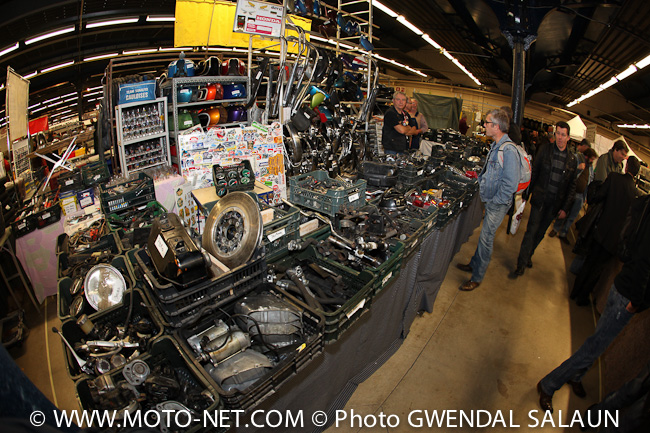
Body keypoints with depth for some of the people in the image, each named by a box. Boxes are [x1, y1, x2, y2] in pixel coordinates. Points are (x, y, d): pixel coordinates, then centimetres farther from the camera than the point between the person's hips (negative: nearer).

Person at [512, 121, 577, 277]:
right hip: (540, 199, -2)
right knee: (531, 230, -4)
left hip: (555, 203, 2)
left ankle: (529, 255, 32)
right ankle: (521, 264, 1)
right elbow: (534, 172, 3)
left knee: (541, 232, 12)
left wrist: (565, 208, 1)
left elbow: (572, 185, 5)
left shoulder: (572, 159, 3)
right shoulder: (545, 150, 0)